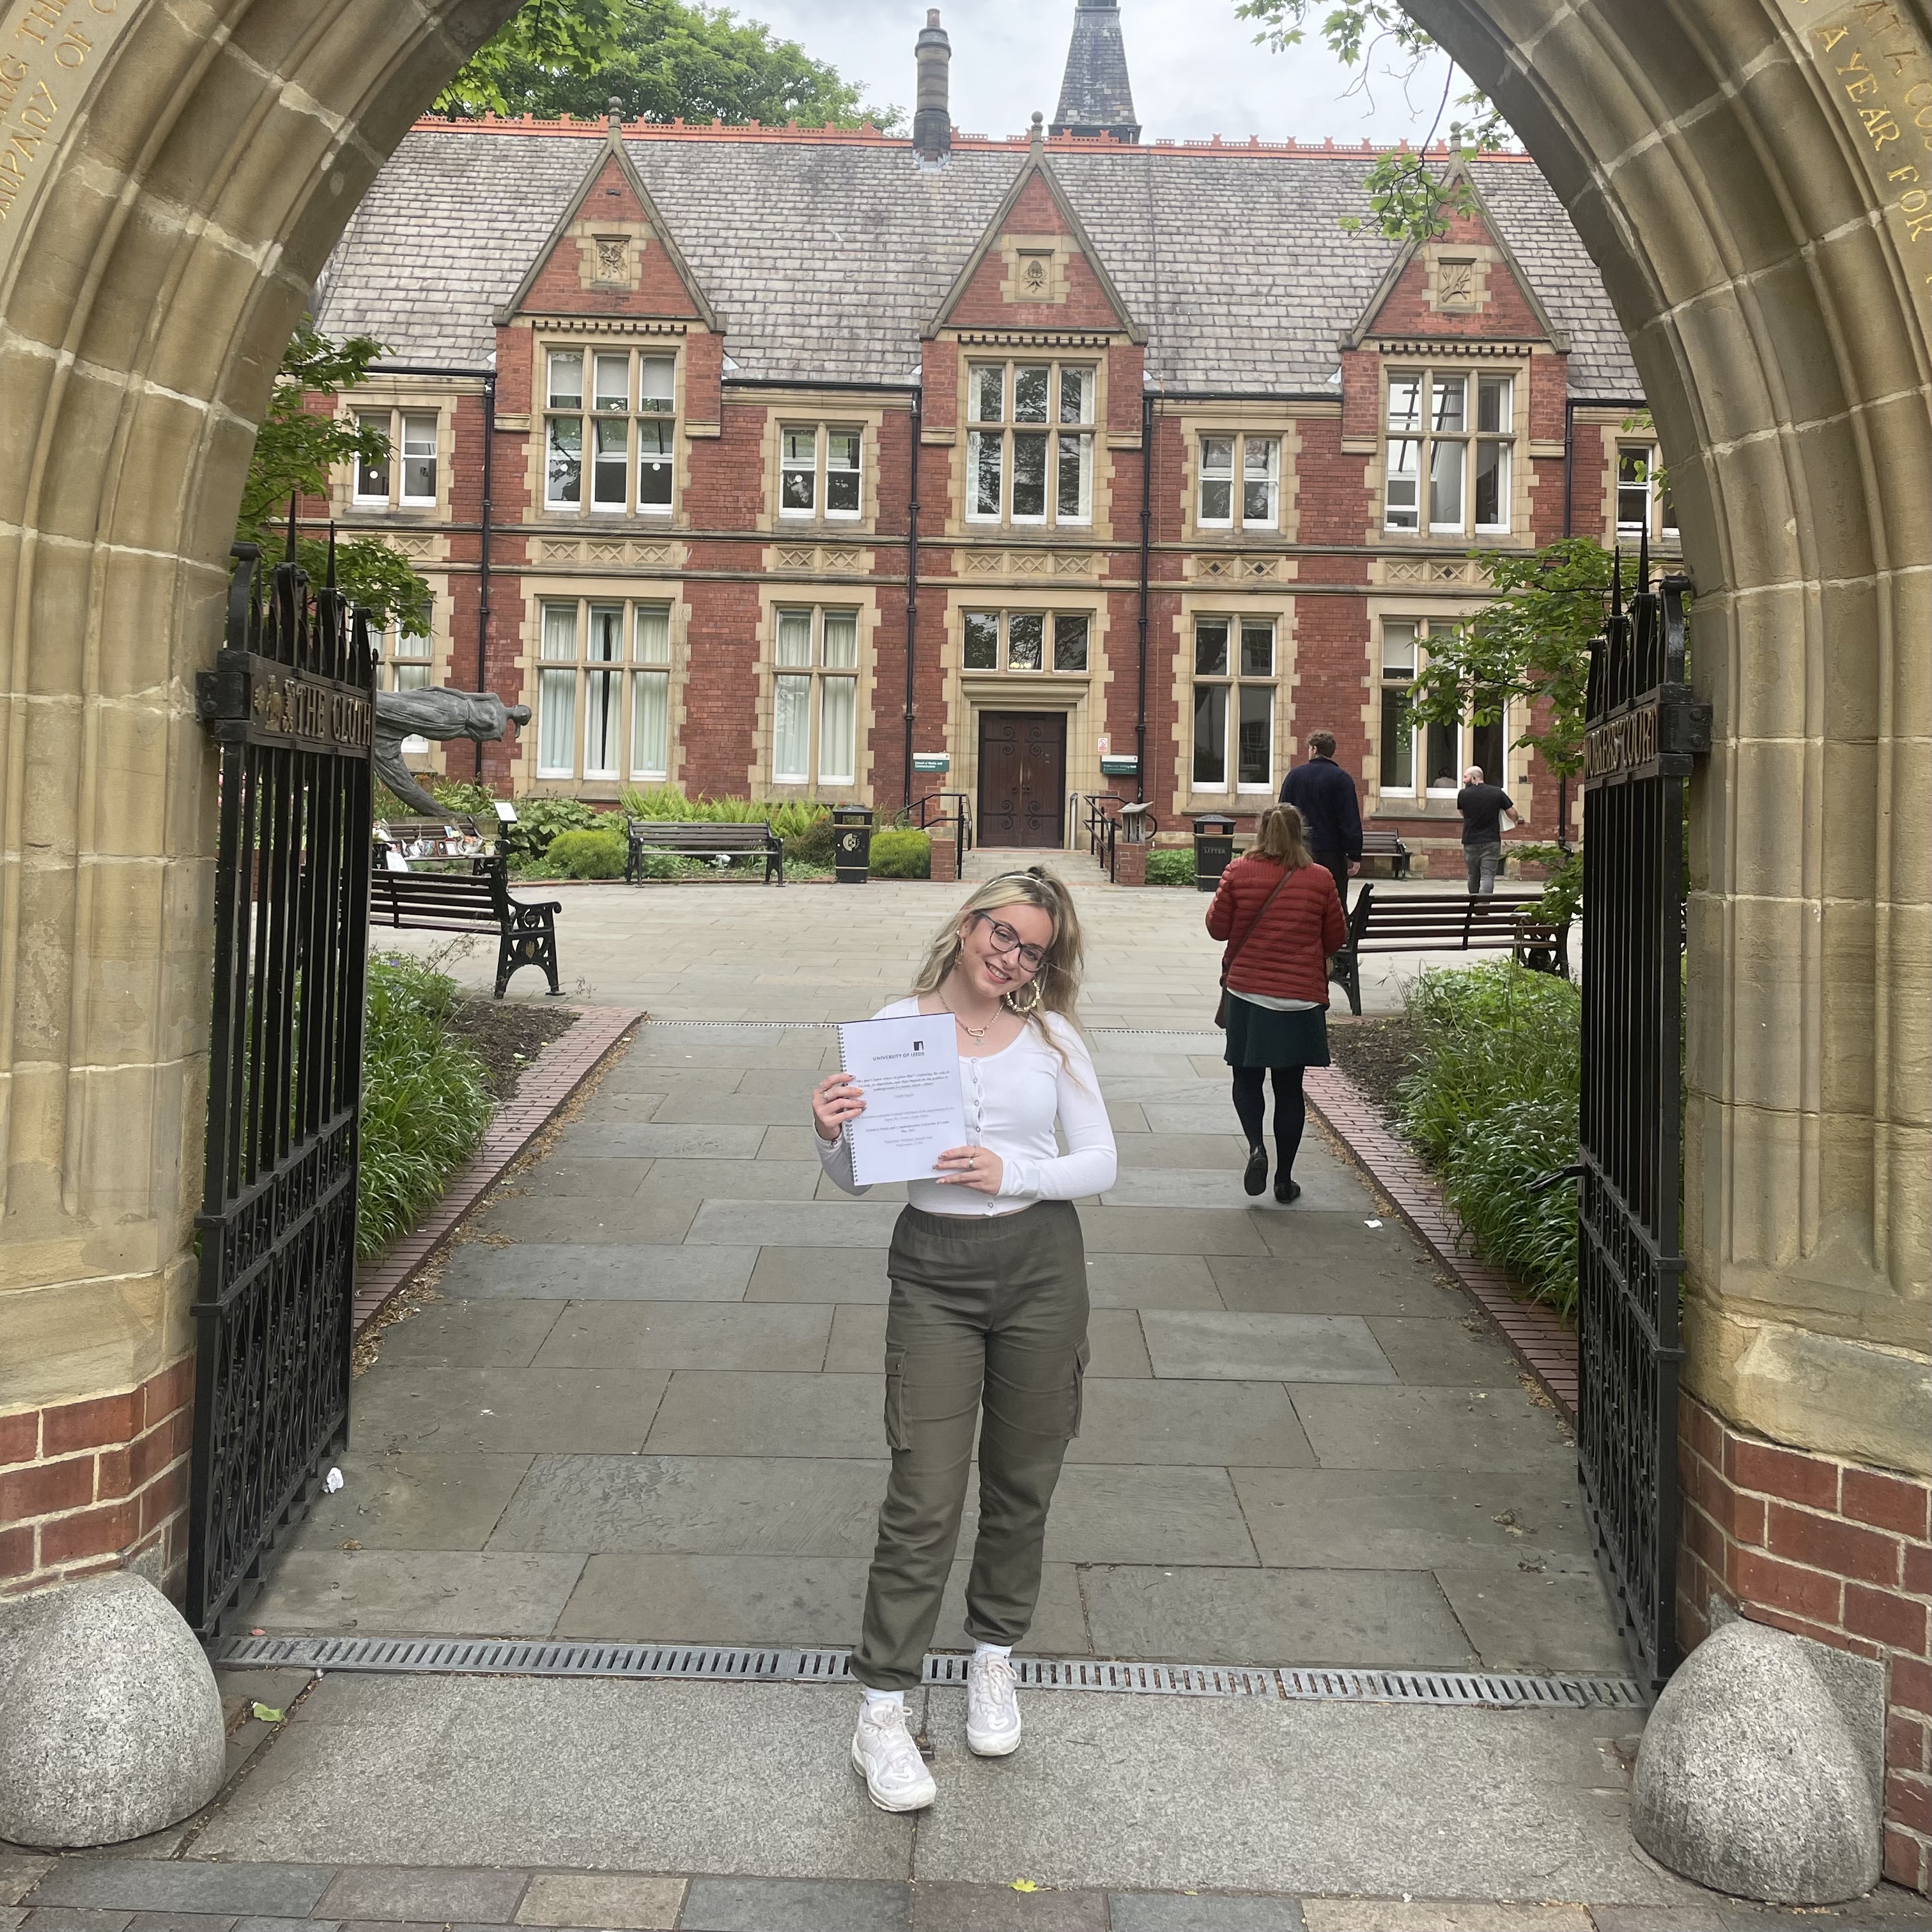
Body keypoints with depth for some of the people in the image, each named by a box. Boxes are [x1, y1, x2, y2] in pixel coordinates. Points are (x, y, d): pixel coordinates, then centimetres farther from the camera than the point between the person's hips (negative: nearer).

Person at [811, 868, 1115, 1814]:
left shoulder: (1053, 1036, 0)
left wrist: (1012, 1173, -17)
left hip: (1040, 1265, 2)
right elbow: (856, 1178, -1)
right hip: (933, 1272, -2)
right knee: (924, 1497, -3)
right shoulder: (895, 1026, -4)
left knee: (1022, 1480, 15)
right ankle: (881, 1710, 9)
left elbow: (1101, 1162, 0)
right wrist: (831, 1133, -23)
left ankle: (994, 1654, 37)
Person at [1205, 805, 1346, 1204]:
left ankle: (1256, 1145, -10)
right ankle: (1284, 1179, 14)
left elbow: (1217, 927, 1)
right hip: (1301, 997, 0)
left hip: (1248, 992, 0)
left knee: (1247, 1077, 14)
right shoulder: (1320, 878, -4)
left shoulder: (1239, 872, -5)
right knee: (1290, 1086, 9)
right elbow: (1336, 937, 5)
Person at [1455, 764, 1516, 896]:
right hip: (1492, 842, -1)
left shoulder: (1463, 794, -4)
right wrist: (1514, 823, 21)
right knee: (1488, 877, -5)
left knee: (1473, 876, 16)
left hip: (1470, 842, 1)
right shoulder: (1497, 792, -3)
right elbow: (1513, 813, 2)